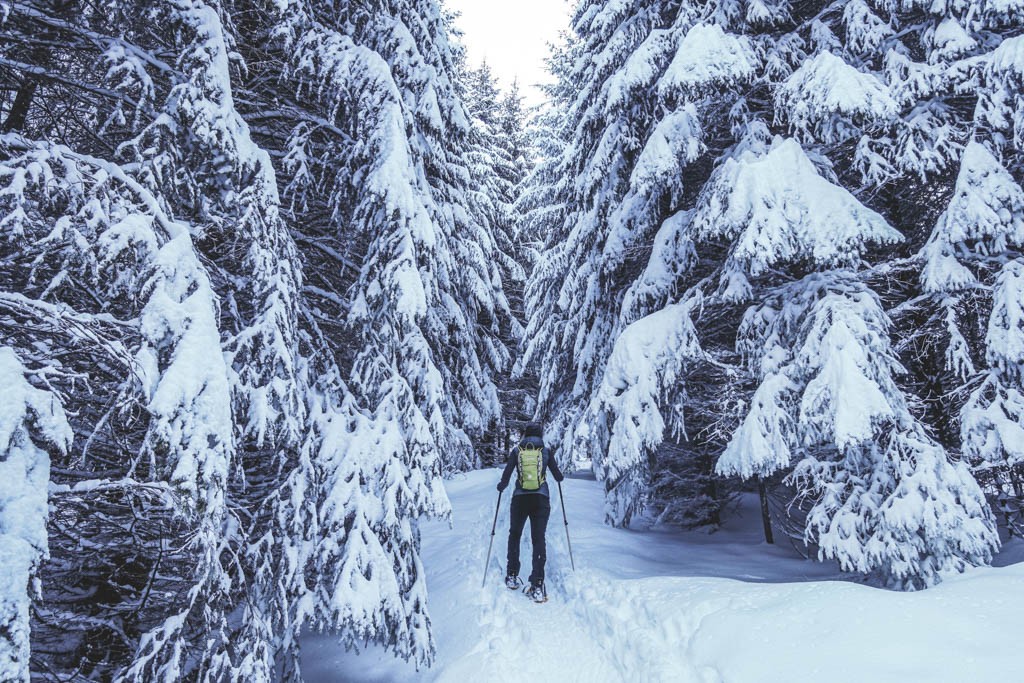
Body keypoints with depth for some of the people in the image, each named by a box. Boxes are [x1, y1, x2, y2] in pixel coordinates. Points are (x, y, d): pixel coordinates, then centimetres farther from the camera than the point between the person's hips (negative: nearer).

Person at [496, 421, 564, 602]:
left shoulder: (516, 451, 1)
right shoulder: (546, 451, 2)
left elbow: (506, 476, -4)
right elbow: (559, 477, 5)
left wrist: (501, 486, 17)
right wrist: (559, 474, 29)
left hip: (520, 499, 1)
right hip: (541, 500, 0)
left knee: (514, 535, 20)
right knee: (538, 539, 1)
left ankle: (512, 576, 23)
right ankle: (537, 586, -8)